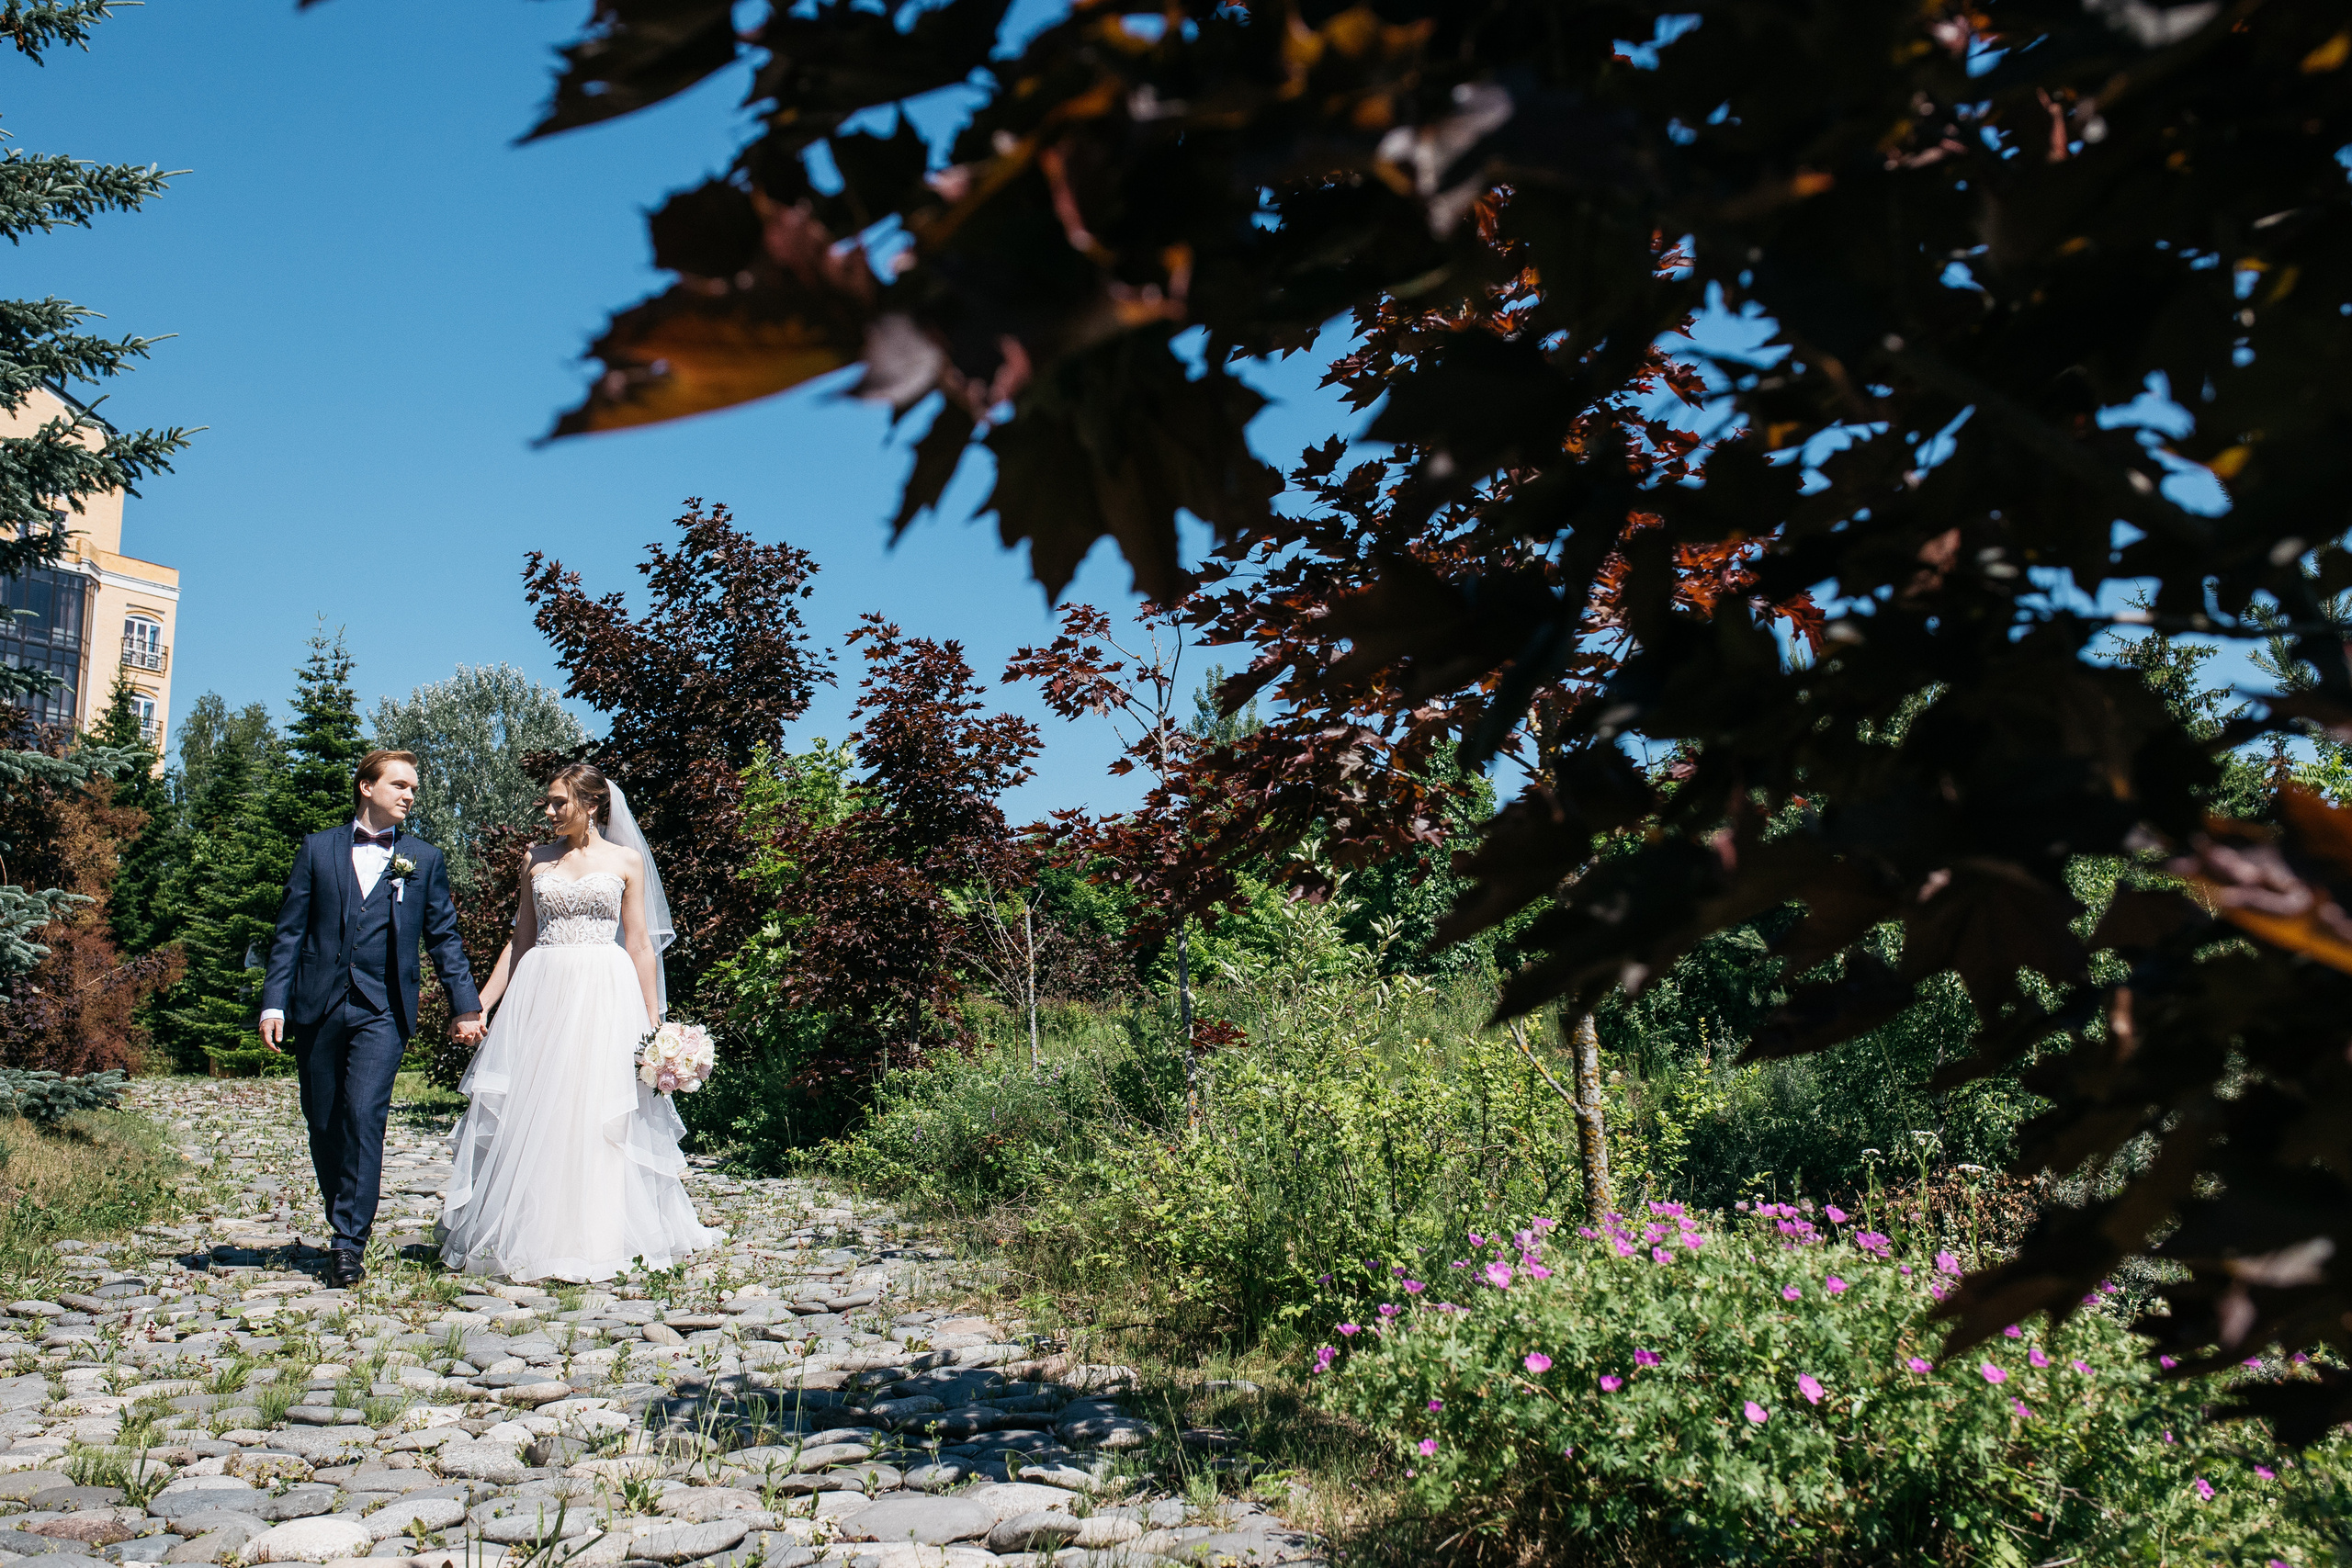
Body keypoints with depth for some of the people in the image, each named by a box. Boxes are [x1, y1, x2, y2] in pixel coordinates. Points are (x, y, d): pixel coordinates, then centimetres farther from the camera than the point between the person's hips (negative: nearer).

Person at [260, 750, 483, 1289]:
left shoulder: (425, 860, 10)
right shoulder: (317, 849, 10)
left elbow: (444, 937, 10)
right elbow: (290, 931, 7)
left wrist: (466, 1005, 3)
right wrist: (274, 1002, -1)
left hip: (383, 1012, -2)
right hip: (318, 1007, 2)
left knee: (364, 1116, -14)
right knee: (323, 1125, 8)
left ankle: (349, 1245, -10)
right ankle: (344, 1227, 26)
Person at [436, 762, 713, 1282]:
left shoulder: (625, 861, 5)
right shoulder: (536, 859, 11)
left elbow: (640, 943, 4)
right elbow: (520, 940, 13)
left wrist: (652, 1018, 0)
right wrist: (481, 1002, 5)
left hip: (604, 994, -2)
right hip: (542, 994, 3)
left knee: (600, 1116, -3)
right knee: (530, 1115, 1)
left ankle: (594, 1240, 6)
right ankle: (530, 1238, 9)